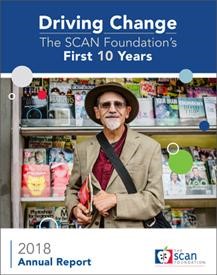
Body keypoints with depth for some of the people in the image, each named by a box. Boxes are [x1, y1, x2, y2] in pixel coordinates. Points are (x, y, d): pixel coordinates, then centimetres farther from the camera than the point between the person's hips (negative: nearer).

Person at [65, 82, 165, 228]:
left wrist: (115, 200, -21)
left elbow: (156, 200, -10)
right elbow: (72, 188, 12)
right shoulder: (83, 149, 0)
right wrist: (74, 208, -8)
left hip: (129, 228, -2)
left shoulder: (150, 148, -9)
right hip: (91, 226, 3)